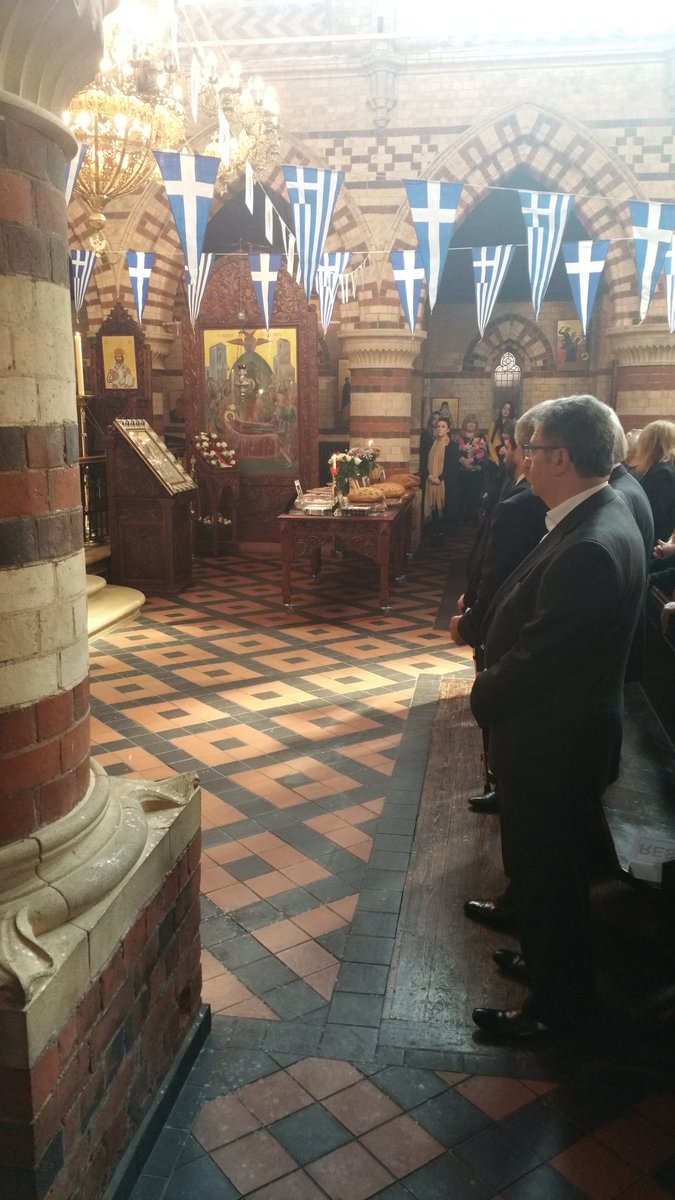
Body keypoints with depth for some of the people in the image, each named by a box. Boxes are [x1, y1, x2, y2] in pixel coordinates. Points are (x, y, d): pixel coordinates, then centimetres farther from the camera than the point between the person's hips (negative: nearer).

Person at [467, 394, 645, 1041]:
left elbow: (537, 657, -27)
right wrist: (494, 689, 1)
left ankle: (557, 1005, 33)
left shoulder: (590, 547, -31)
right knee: (539, 860, 26)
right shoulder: (596, 519, 2)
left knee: (546, 869, 11)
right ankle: (544, 957, 49)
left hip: (553, 740, -9)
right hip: (554, 728, 9)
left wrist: (484, 698, -9)